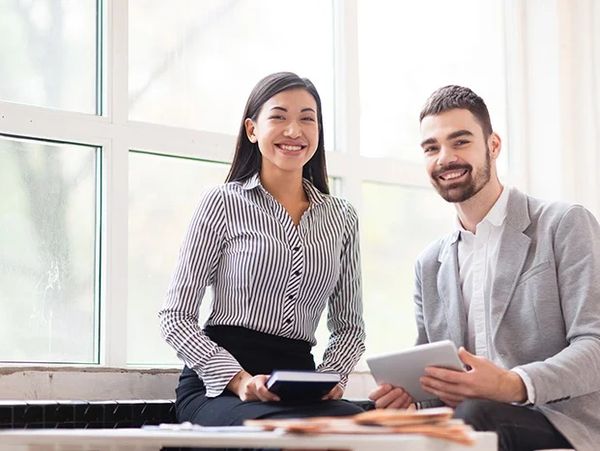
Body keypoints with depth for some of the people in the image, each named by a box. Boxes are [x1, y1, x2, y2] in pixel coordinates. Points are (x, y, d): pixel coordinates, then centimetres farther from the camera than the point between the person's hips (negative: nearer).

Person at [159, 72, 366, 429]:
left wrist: (330, 378, -3)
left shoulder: (342, 218, 15)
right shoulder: (223, 204, 3)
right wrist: (238, 380, -15)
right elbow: (176, 318, 0)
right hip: (217, 388, -5)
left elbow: (349, 326, 19)